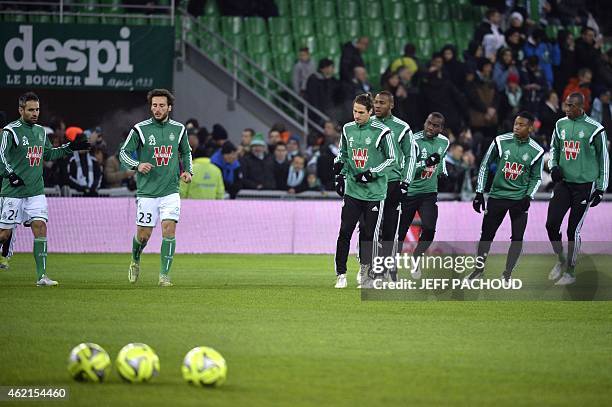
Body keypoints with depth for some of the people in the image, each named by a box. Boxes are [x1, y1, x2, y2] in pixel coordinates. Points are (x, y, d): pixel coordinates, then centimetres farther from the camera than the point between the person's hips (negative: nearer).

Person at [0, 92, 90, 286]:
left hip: (36, 191, 5)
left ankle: (41, 275, -11)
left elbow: (49, 154, 27)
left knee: (40, 227, -9)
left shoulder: (40, 131, 13)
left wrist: (71, 147, 21)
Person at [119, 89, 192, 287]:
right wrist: (137, 165, -19)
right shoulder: (140, 129, -5)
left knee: (169, 229, -13)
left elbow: (186, 152, 22)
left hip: (170, 191, 1)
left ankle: (164, 275, -6)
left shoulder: (178, 129, 5)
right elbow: (123, 153, -1)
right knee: (144, 234, 3)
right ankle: (135, 261, 35)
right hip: (147, 191, -1)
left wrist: (188, 171, 6)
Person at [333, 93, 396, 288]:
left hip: (374, 191, -3)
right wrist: (340, 174, 9)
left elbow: (391, 159, -2)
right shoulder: (348, 129, 8)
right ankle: (341, 274, 2)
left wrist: (372, 173, -11)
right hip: (352, 190, 3)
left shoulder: (381, 131, -7)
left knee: (369, 234, -1)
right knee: (345, 232, -4)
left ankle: (368, 273, 11)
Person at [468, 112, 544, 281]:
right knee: (486, 234, 7)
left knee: (517, 238, -6)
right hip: (497, 195, 0)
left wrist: (528, 197, -9)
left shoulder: (536, 151, -5)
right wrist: (479, 193, -1)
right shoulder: (501, 141, -7)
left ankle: (507, 274, 8)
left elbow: (536, 178, 8)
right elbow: (485, 166, 2)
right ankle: (479, 268, 26)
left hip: (520, 199, 0)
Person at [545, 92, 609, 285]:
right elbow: (554, 148, 21)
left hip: (584, 184, -5)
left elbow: (603, 159, -2)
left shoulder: (594, 129, -9)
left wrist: (601, 188, -3)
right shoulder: (561, 125, 6)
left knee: (573, 230, -2)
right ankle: (561, 260, 21)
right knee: (551, 224, -3)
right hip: (563, 182, 5)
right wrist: (553, 166, 1)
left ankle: (570, 271, 12)